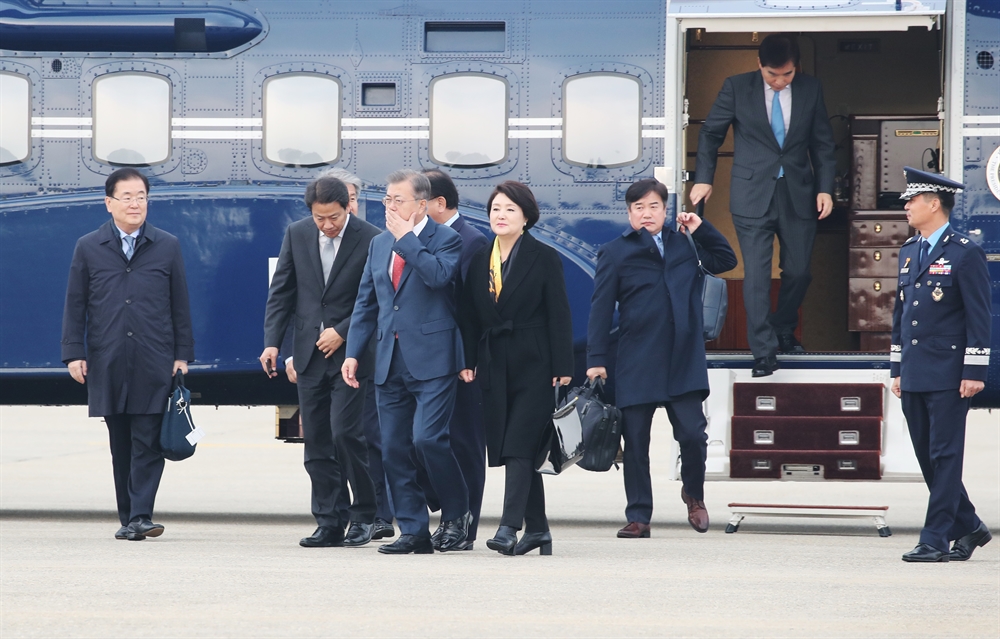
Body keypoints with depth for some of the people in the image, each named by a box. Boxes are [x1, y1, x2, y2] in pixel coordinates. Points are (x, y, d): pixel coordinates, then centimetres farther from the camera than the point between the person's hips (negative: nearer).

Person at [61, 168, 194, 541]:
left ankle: (140, 517, -10)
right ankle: (127, 518, 13)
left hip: (154, 365, -1)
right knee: (120, 445, 6)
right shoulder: (88, 248, 7)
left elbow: (180, 304, 9)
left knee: (147, 441, -8)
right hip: (108, 365, 1)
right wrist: (74, 353, 0)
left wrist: (182, 354, 5)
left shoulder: (167, 247, 8)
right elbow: (75, 304, 7)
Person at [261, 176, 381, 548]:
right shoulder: (296, 234, 4)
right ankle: (328, 523, 10)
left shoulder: (370, 240, -8)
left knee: (344, 432, -12)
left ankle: (363, 514, 4)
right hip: (309, 353, 4)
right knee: (316, 443, 5)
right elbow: (281, 291, 7)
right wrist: (272, 342, -1)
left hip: (349, 352, -4)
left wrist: (342, 333, -11)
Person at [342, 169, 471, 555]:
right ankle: (414, 531, 10)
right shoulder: (379, 244, 16)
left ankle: (456, 513, 4)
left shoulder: (445, 240, -2)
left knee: (428, 437, -17)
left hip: (431, 361, -6)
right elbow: (365, 303, 18)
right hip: (390, 363, 6)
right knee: (394, 449, 4)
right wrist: (353, 353, 10)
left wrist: (406, 238, -15)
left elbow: (439, 275, -23)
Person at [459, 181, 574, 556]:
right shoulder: (479, 260, 11)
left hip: (534, 364, -5)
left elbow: (559, 316, -4)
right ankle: (536, 528, 12)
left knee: (520, 444, -13)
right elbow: (470, 316, 12)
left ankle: (510, 527, -18)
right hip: (494, 364, 5)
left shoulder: (545, 259, -2)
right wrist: (469, 362, 4)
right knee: (510, 447, 5)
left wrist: (562, 369, -9)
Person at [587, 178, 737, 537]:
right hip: (636, 364, -1)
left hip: (683, 361, 1)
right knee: (636, 442, 2)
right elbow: (601, 308, 2)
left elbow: (726, 260, 25)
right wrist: (596, 359, -4)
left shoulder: (684, 245, 13)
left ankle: (694, 494, 21)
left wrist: (701, 229, 11)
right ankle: (638, 517, 11)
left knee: (693, 434, -7)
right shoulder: (615, 253, 5)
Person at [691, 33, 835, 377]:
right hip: (753, 195, -3)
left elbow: (822, 142, 7)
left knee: (798, 271, 9)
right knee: (757, 274, -7)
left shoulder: (810, 89, 1)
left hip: (798, 194, 3)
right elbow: (710, 133, 4)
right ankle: (764, 352, -3)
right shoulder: (737, 87, -5)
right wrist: (704, 178, -1)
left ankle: (783, 331, 33)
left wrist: (825, 188, 1)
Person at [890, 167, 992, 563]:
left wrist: (974, 372, -14)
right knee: (928, 459, 10)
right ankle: (968, 527, 22)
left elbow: (979, 318, -9)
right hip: (914, 377, 8)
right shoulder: (909, 252, 15)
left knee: (945, 457, -5)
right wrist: (897, 368, 17)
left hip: (948, 377, -8)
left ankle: (935, 540, -4)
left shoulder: (965, 254, -7)